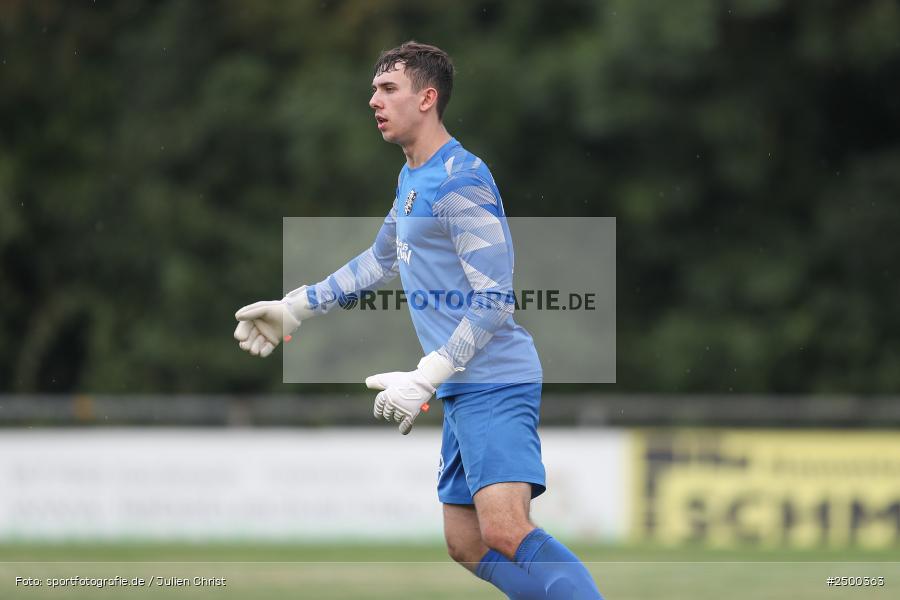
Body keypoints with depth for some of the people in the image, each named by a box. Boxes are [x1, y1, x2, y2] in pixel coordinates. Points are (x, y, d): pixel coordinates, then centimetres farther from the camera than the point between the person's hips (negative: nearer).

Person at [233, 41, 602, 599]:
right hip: (463, 390, 10)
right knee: (467, 547, 8)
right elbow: (380, 261, 34)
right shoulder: (412, 178, 16)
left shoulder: (461, 181, -14)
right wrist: (293, 308, 35)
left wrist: (424, 379, -22)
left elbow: (493, 301, -19)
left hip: (495, 383, -10)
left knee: (505, 533, -26)